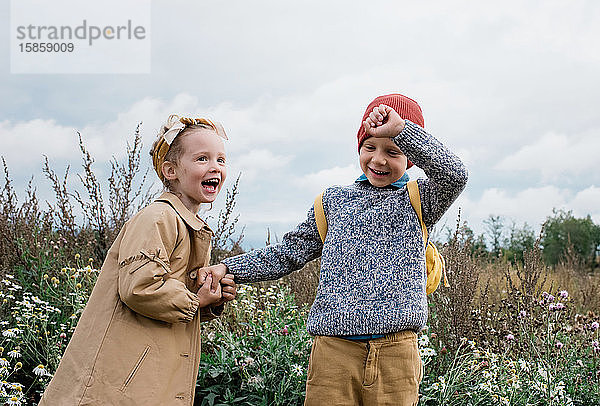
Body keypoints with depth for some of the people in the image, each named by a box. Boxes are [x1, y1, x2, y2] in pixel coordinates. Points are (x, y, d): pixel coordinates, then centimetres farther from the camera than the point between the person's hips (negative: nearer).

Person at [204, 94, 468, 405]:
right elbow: (288, 253, 19)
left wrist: (399, 128, -18)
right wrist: (229, 268, 10)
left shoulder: (416, 200, 8)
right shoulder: (334, 200, 15)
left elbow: (454, 174, -13)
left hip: (394, 353, -1)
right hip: (333, 348, 2)